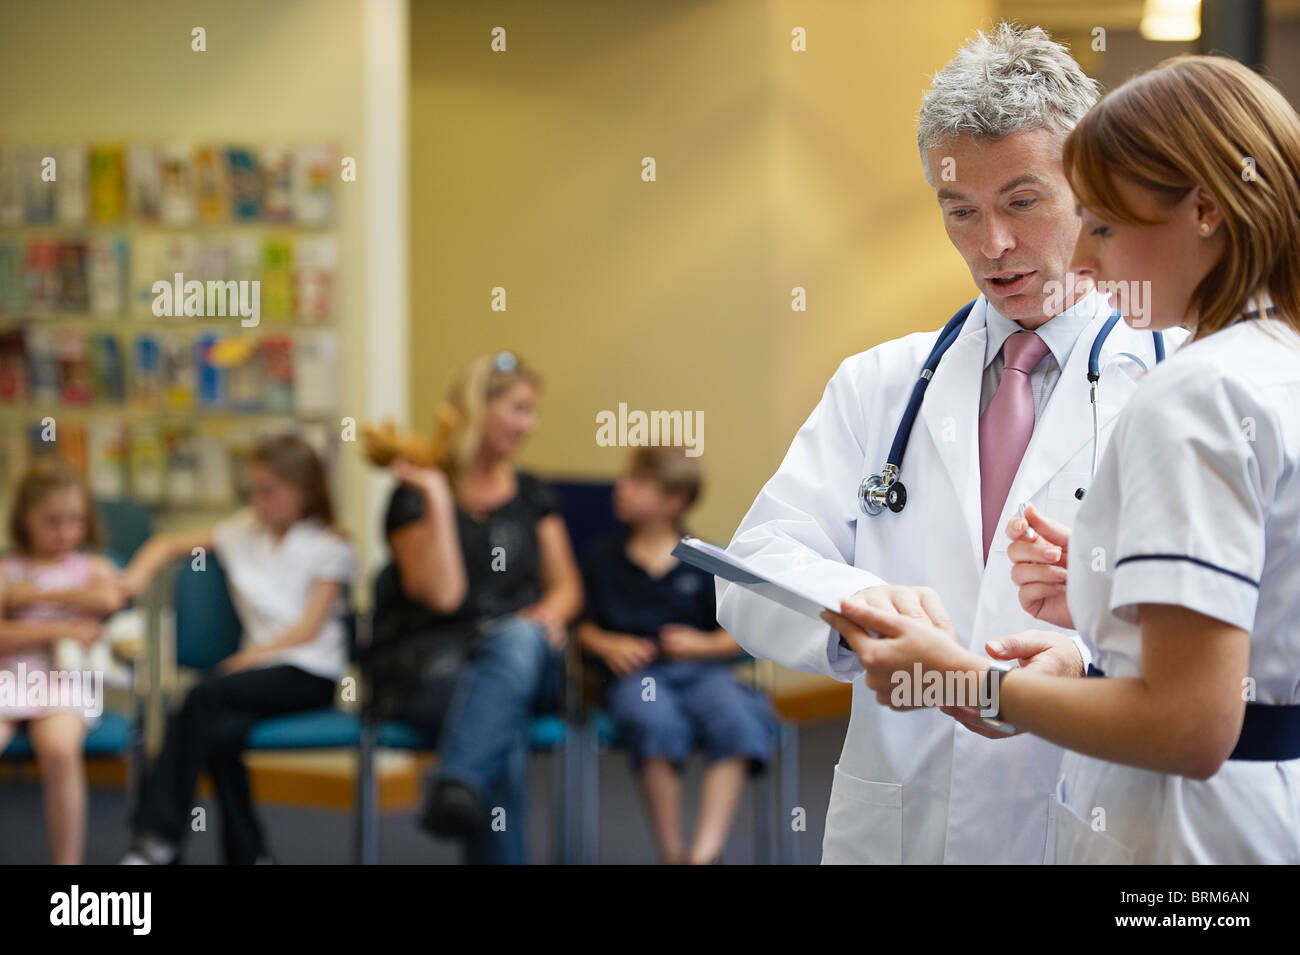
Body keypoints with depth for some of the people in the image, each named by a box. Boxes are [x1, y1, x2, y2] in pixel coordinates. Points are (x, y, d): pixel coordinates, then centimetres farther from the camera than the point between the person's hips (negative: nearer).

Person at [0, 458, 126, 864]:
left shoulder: (92, 567, 16)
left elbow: (109, 598, -9)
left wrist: (37, 595, -3)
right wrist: (58, 629, -8)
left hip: (65, 680, -1)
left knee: (58, 747, -35)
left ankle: (68, 861, -21)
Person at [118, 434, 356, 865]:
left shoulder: (328, 549, 2)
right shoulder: (246, 531, 16)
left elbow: (309, 628, -8)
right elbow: (169, 544, 20)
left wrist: (253, 655, -18)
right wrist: (138, 573, 1)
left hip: (310, 674, -5)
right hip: (261, 663, 5)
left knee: (205, 696, -29)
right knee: (220, 733, -29)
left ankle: (158, 836, -26)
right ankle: (247, 854, -16)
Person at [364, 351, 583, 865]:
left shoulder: (533, 495, 17)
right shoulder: (415, 496, 0)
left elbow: (566, 586, 14)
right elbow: (443, 594, -12)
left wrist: (550, 614, -9)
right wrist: (437, 500, -15)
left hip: (523, 651, 3)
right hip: (428, 662, -3)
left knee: (516, 640, -37)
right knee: (503, 728, -38)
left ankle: (458, 786, -54)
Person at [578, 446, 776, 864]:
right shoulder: (604, 556, 16)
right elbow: (584, 626, 17)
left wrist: (705, 644, -8)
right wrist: (608, 645, -3)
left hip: (700, 670, 1)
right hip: (636, 673, 0)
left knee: (738, 721, -34)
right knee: (656, 721, -37)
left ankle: (704, 850, -43)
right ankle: (672, 852, -32)